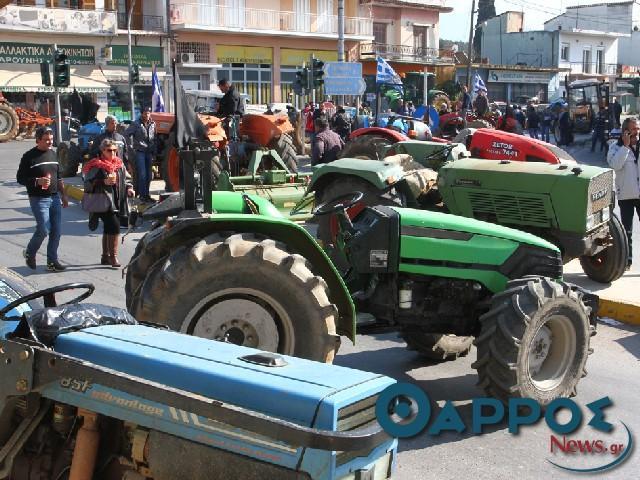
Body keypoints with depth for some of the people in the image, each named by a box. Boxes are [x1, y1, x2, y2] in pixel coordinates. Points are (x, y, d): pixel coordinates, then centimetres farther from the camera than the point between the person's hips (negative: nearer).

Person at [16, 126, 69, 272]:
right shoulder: (29, 157, -7)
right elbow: (20, 178, -8)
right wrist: (38, 181, -21)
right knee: (44, 230, -10)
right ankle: (29, 253, 17)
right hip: (38, 199, -6)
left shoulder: (52, 154, 12)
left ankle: (52, 261, 14)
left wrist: (63, 195, 17)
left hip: (55, 198, 6)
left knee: (57, 231, 3)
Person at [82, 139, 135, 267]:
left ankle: (105, 256, 24)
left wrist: (128, 188, 6)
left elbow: (123, 180, 25)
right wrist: (103, 182, -22)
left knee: (109, 229, 14)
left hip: (117, 202, 7)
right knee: (115, 226, -18)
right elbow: (88, 184, -13)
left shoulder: (119, 165, 12)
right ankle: (113, 256, -11)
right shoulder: (97, 166, -8)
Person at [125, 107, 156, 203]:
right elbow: (126, 135, -4)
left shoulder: (153, 124, 11)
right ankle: (142, 195, -4)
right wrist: (131, 146, -7)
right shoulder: (136, 124, -4)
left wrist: (154, 152, 12)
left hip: (149, 152, 5)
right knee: (142, 174, -8)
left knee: (148, 175, 7)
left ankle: (146, 194, 16)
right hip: (139, 152, -5)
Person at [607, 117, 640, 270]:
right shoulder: (616, 147, -1)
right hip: (626, 194, -2)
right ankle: (627, 260, 14)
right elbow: (615, 165, -19)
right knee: (626, 230, 6)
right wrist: (625, 146, -18)